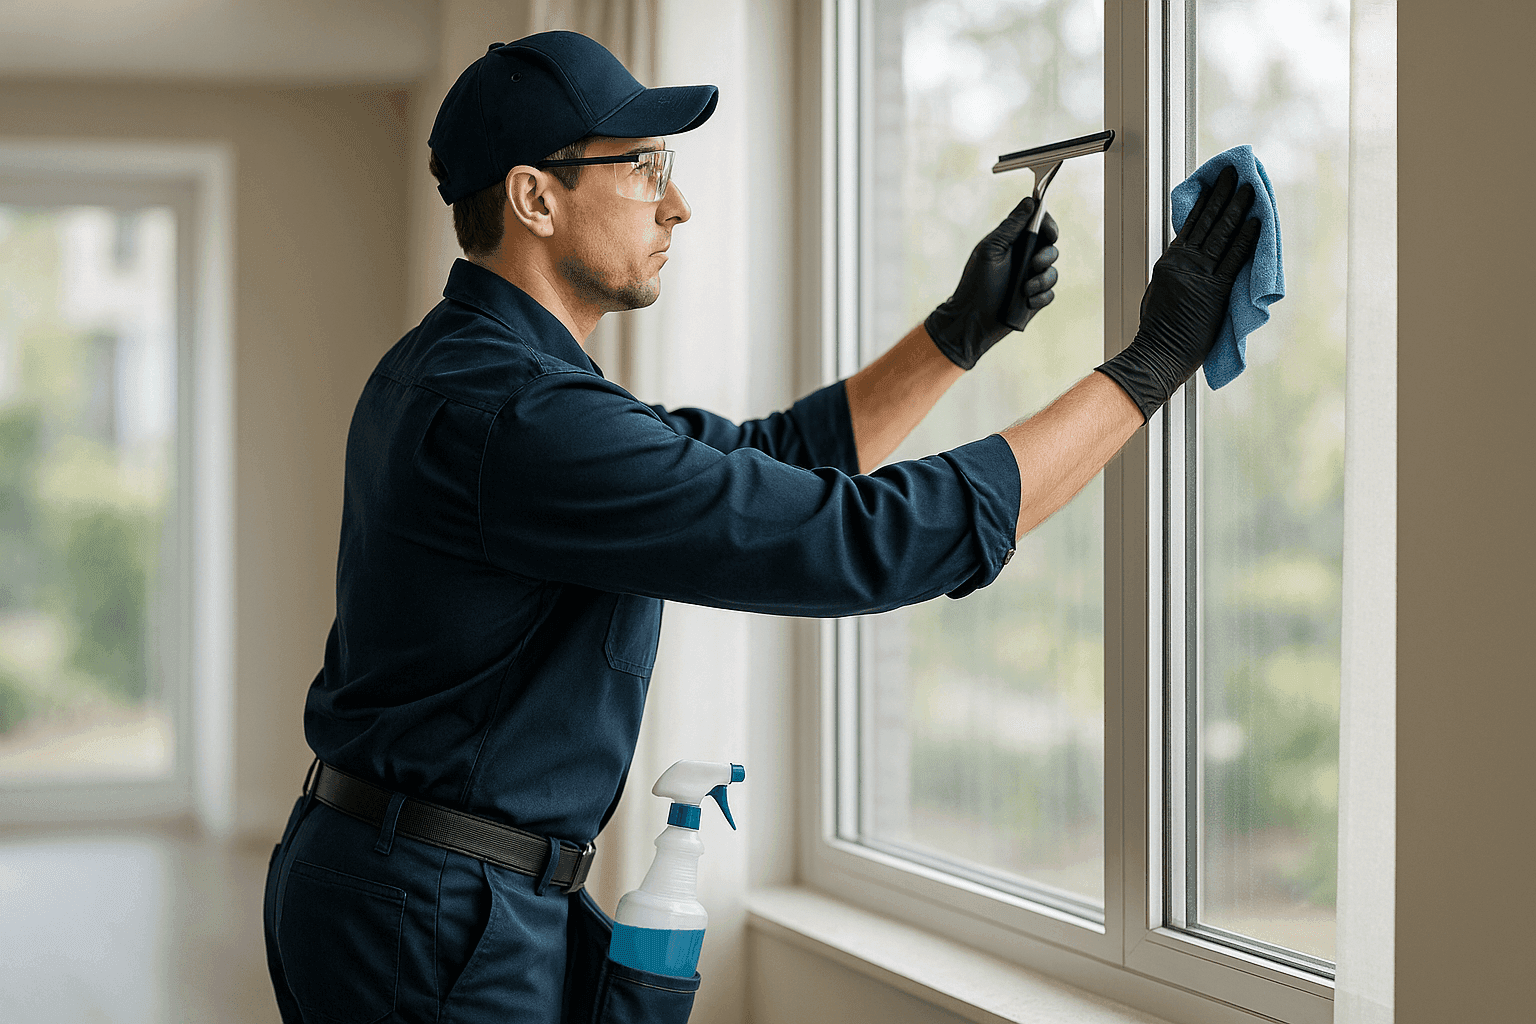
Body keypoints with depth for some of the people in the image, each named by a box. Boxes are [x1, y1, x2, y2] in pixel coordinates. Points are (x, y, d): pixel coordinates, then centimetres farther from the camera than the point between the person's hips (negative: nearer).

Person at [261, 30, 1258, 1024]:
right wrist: (1153, 362, -19)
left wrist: (963, 328, 7)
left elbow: (780, 462, 17)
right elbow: (874, 538, -25)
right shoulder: (512, 419, -23)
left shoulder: (457, 368, 10)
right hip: (434, 925, -10)